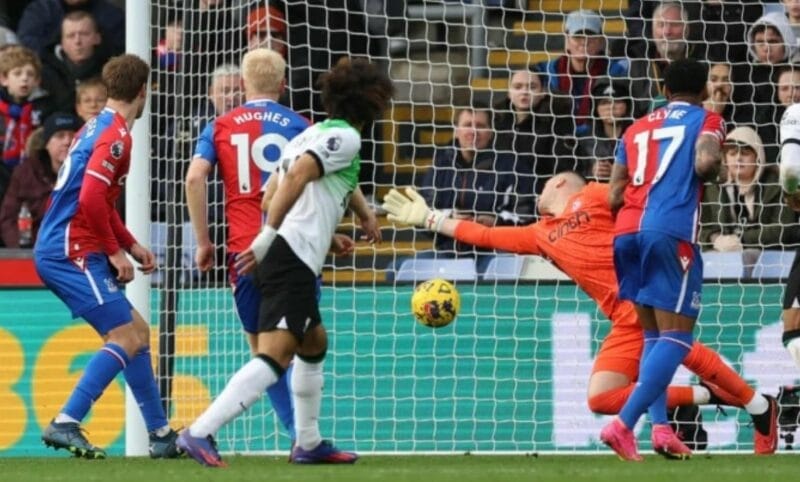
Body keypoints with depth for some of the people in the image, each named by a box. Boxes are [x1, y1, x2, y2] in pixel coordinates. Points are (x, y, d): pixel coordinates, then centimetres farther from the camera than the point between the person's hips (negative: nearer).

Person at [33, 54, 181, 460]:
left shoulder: (98, 128, 19)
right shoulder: (115, 136, -13)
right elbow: (90, 199, -24)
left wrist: (132, 246, 24)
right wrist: (115, 251, -15)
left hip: (58, 251, 10)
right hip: (72, 252, -10)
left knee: (137, 332, 14)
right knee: (125, 337, -13)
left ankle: (161, 435, 18)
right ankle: (66, 424, -22)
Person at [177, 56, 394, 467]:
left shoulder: (314, 134, 22)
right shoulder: (345, 137, -5)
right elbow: (296, 176, -21)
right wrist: (268, 238, -22)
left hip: (283, 254, 10)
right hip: (295, 259, -10)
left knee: (314, 342, 26)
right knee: (275, 354, -18)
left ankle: (309, 443, 33)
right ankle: (200, 433, -30)